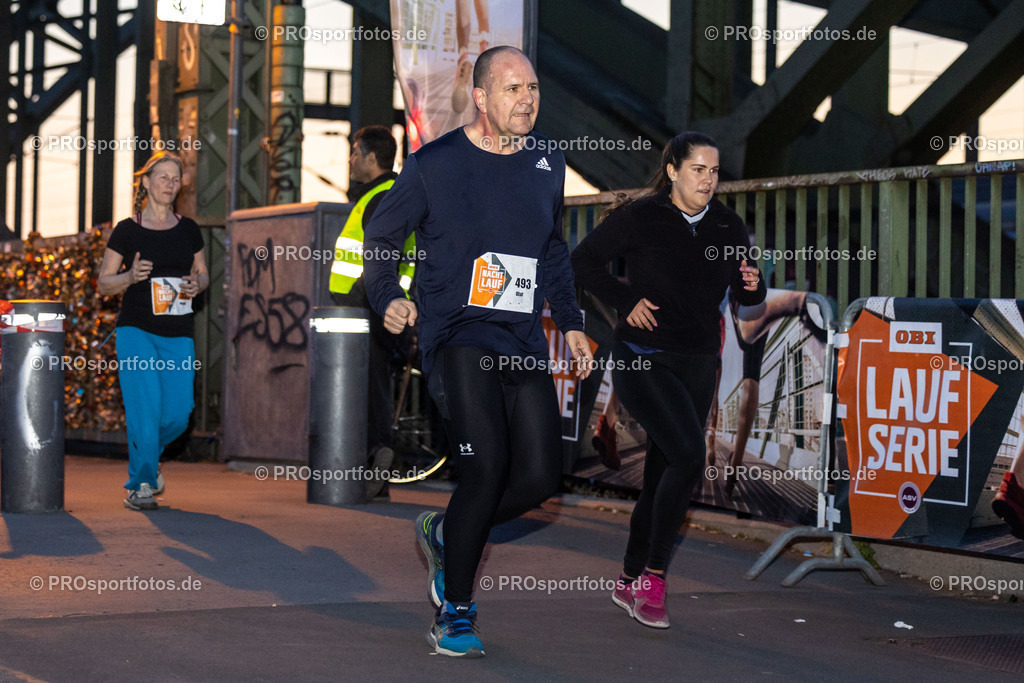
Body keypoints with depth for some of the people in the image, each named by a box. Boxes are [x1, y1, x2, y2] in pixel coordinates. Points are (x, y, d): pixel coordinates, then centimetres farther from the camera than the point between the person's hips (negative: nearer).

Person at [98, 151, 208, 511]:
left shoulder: (188, 230, 10)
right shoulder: (127, 230, 0)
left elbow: (203, 274, 20)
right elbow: (103, 284, 4)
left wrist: (196, 284, -4)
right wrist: (130, 276, -16)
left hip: (178, 336, 3)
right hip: (136, 332, -3)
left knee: (177, 414, -2)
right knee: (145, 409, -13)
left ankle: (147, 457, 28)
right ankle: (140, 484, 1)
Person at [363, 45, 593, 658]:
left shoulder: (548, 161, 10)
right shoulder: (435, 164, -4)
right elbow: (379, 237, 7)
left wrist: (571, 321, 19)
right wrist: (388, 298, -9)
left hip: (525, 343, 5)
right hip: (457, 336, -5)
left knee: (540, 478, -3)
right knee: (486, 468, -16)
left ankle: (446, 533, 26)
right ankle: (455, 614, 0)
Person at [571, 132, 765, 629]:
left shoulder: (727, 228, 5)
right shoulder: (639, 219, -8)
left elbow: (746, 297, 12)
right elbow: (583, 262, 1)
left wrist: (752, 285, -10)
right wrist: (625, 301, -8)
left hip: (697, 364, 5)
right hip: (643, 360, -5)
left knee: (662, 474, 10)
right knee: (689, 455, -22)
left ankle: (630, 583, 25)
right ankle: (653, 576, -10)